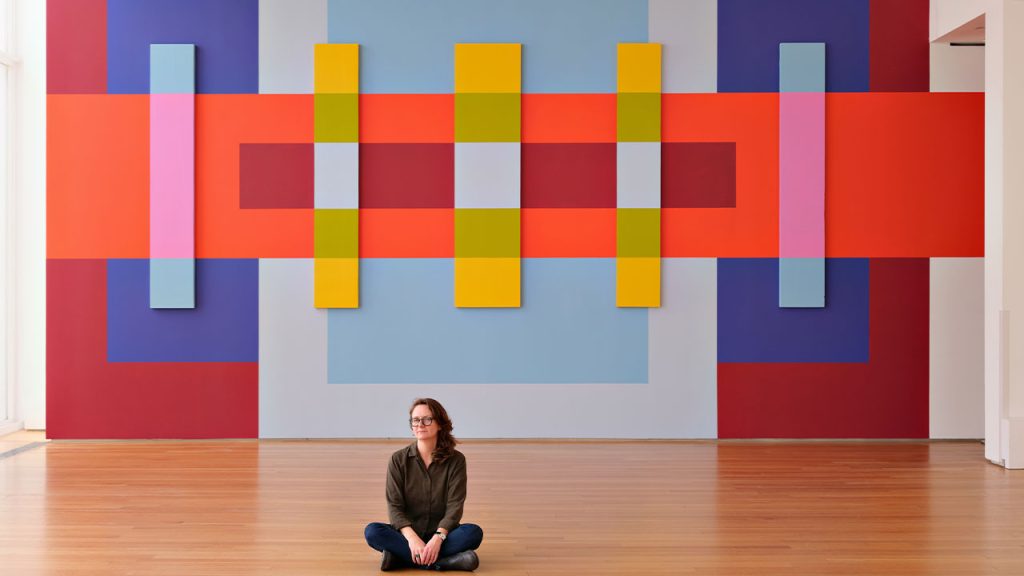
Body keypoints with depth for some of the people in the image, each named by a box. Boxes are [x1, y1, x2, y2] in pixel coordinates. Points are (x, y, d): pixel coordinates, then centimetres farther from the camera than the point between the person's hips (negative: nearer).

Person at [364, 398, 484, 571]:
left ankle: (400, 558, -29)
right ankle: (444, 561, -33)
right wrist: (412, 539, -25)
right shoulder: (398, 460, 0)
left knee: (474, 532, -29)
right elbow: (394, 506, -7)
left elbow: (455, 506, -9)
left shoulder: (456, 460, -2)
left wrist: (437, 538, -28)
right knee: (373, 531, -29)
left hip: (440, 533, 0)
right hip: (407, 533, 1)